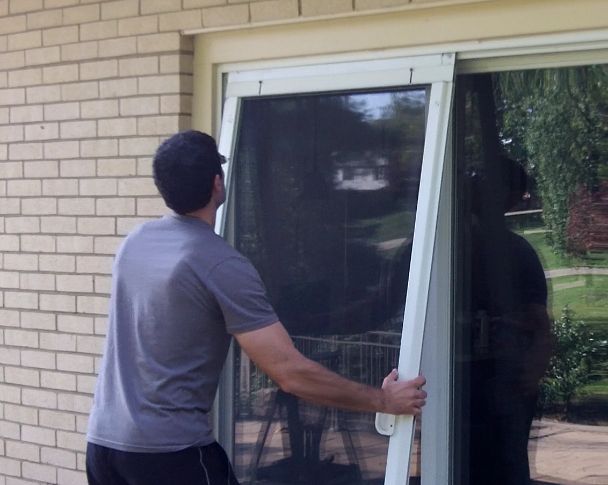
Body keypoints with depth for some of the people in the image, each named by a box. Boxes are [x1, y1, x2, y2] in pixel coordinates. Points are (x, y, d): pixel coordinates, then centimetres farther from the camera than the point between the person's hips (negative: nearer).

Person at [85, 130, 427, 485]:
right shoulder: (222, 265, -15)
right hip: (169, 451, -8)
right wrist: (382, 400, -8)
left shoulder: (135, 242, 9)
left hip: (103, 442, 8)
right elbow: (290, 373, -18)